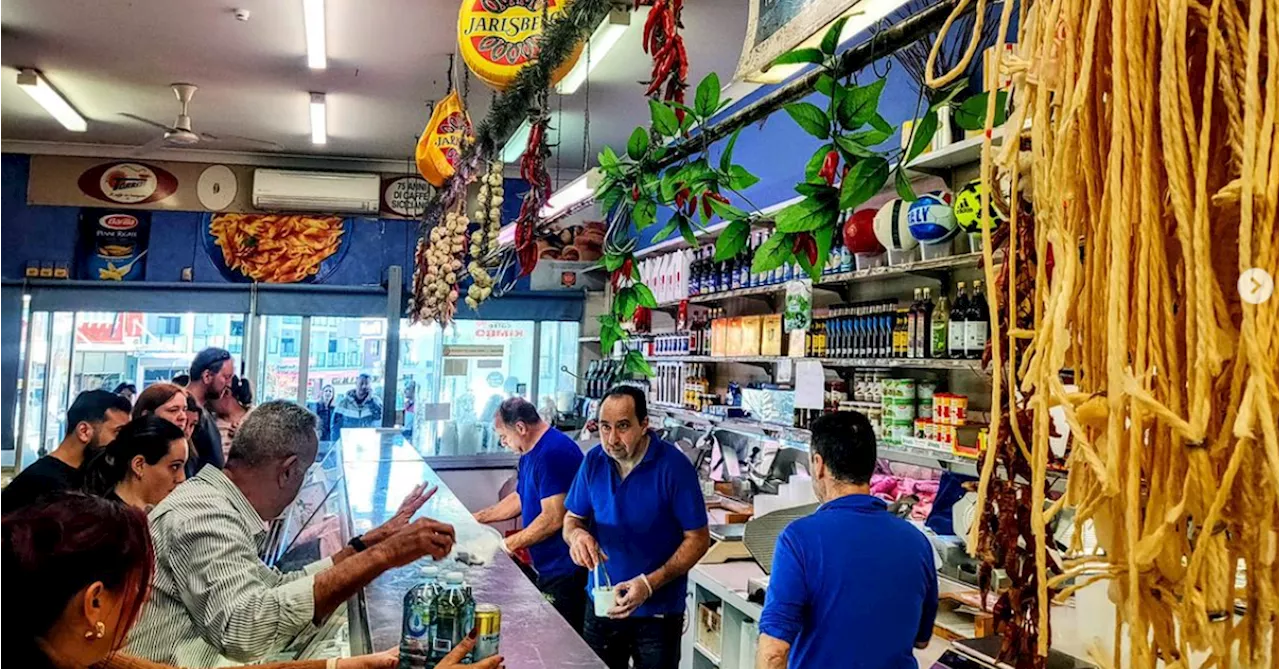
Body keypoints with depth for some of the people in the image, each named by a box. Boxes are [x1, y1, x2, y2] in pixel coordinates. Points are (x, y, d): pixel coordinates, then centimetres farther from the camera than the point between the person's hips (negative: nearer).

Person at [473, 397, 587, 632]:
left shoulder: (553, 453, -21)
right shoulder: (531, 452, 13)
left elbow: (553, 519, -24)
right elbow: (520, 498, 24)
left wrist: (507, 545, -15)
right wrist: (477, 518, 17)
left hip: (565, 570, -10)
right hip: (549, 566, 10)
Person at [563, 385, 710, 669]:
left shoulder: (674, 466, -18)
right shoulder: (594, 461, -5)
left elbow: (698, 538, -14)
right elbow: (572, 519, 5)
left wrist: (650, 584, -24)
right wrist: (577, 534, -19)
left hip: (658, 612, -3)